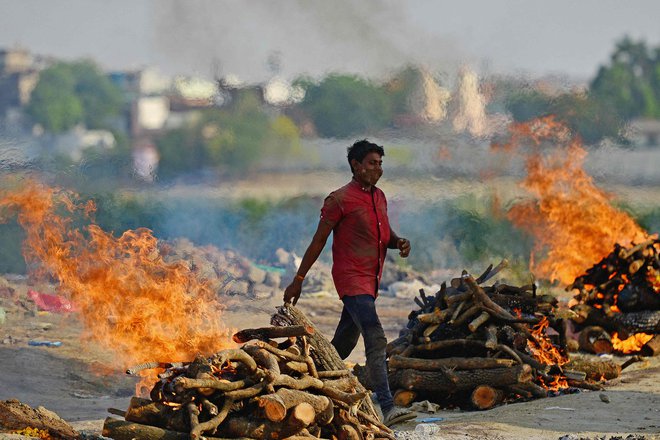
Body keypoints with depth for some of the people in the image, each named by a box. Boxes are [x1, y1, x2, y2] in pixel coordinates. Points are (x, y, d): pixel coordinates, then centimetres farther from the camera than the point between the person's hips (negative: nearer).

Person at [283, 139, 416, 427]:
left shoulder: (379, 197, 14)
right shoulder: (340, 200, -10)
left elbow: (385, 236, 24)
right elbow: (318, 241, -5)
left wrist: (399, 242, -1)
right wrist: (298, 280, -2)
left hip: (370, 280, 9)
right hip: (351, 279, -9)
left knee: (344, 343, 18)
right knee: (376, 340, -20)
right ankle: (387, 408, -26)